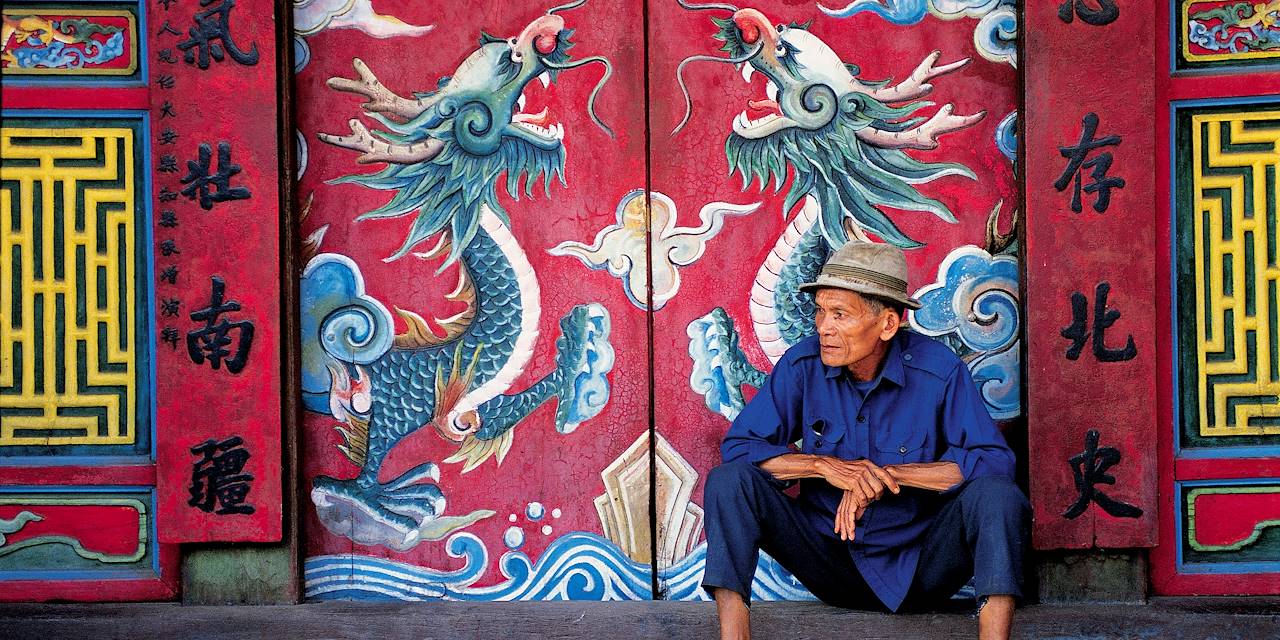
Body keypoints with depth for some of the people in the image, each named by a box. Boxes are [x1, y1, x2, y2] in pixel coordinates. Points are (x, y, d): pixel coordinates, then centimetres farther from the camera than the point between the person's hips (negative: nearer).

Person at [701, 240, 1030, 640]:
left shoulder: (938, 371, -12)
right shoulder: (804, 364, -7)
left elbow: (995, 461, -19)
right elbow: (737, 446, -9)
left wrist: (888, 472, -25)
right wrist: (826, 466, -23)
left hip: (920, 566, -1)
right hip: (832, 562, 2)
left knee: (995, 494, -28)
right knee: (729, 481, -18)